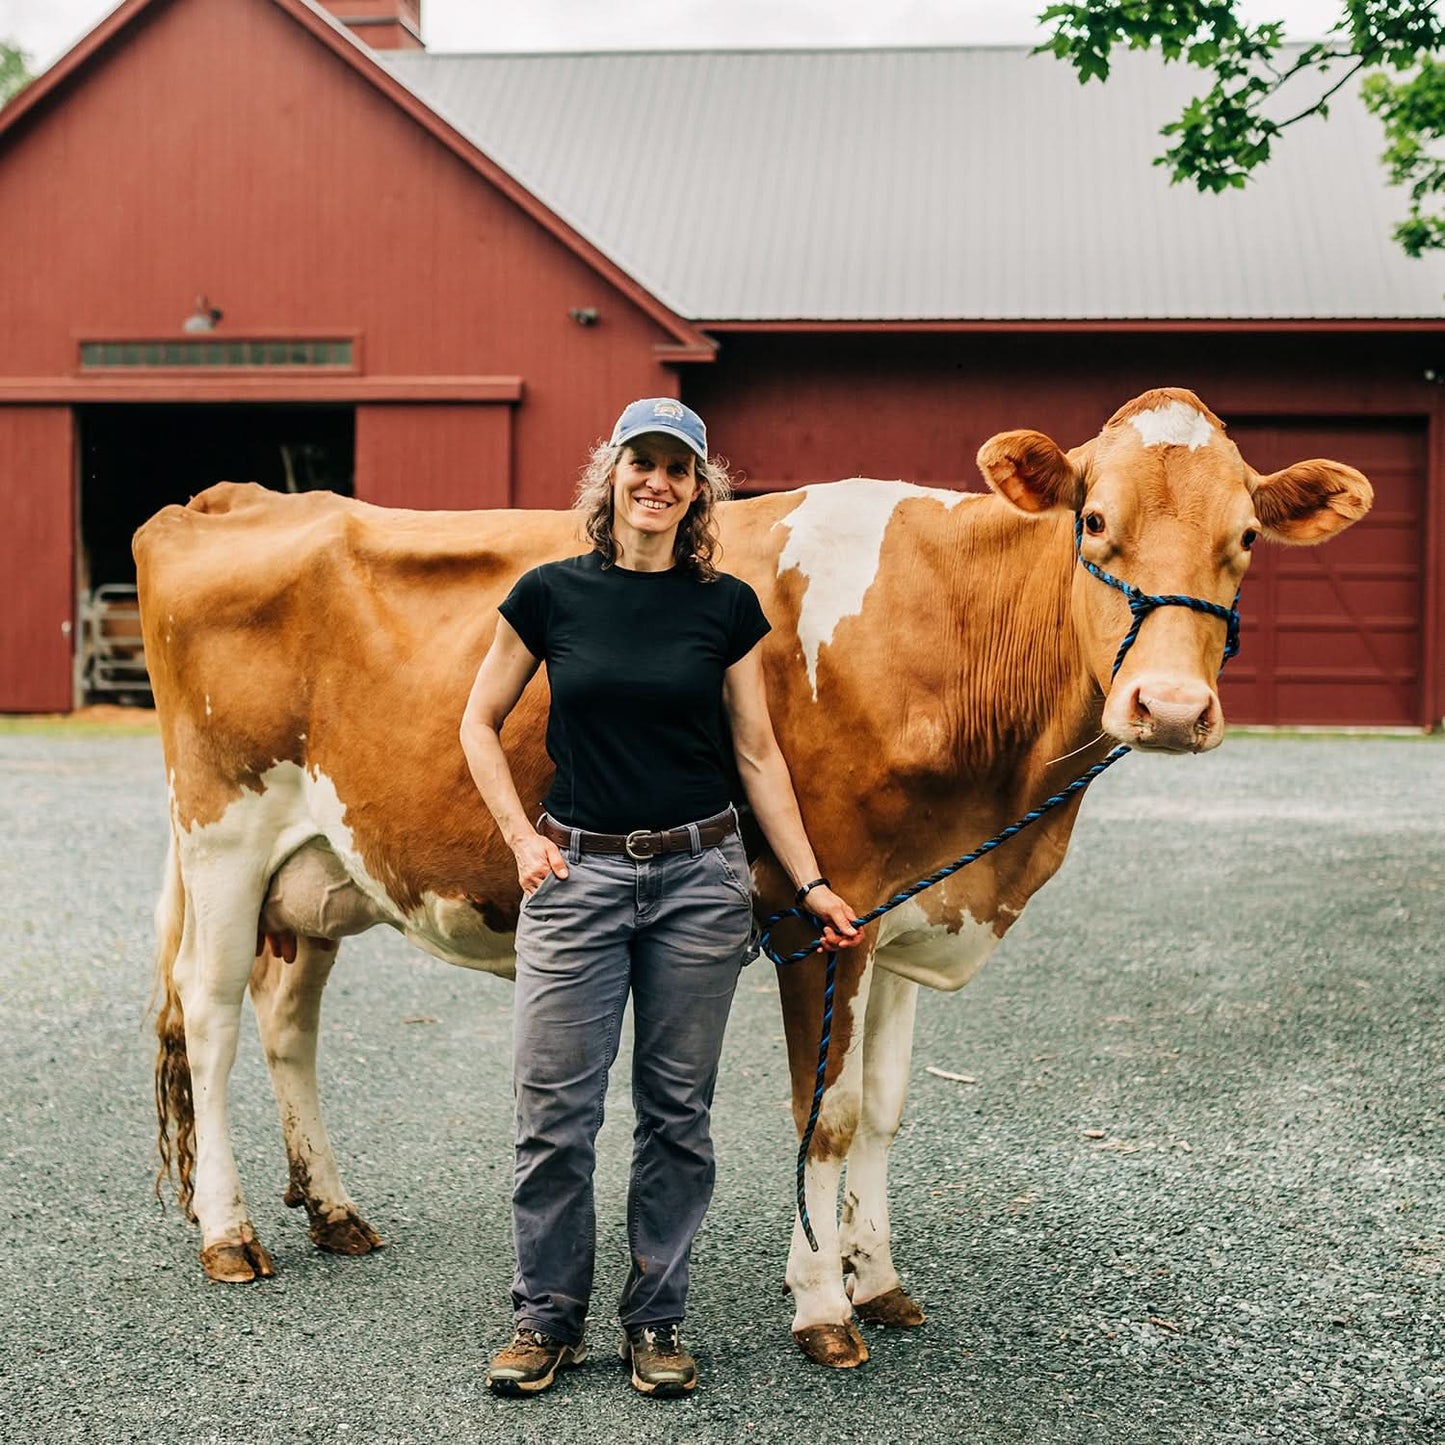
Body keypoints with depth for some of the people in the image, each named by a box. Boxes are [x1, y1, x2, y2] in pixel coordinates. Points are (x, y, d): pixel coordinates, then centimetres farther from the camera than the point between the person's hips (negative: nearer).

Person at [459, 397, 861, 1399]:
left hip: (701, 875, 1)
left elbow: (759, 753, 6)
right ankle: (548, 1319, 18)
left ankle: (657, 1320, 22)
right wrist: (520, 837, -1)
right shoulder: (552, 594, 0)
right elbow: (481, 724, 9)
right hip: (576, 872, -1)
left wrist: (811, 882, 2)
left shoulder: (727, 607, 2)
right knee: (555, 1110, 1)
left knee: (678, 1110, 8)